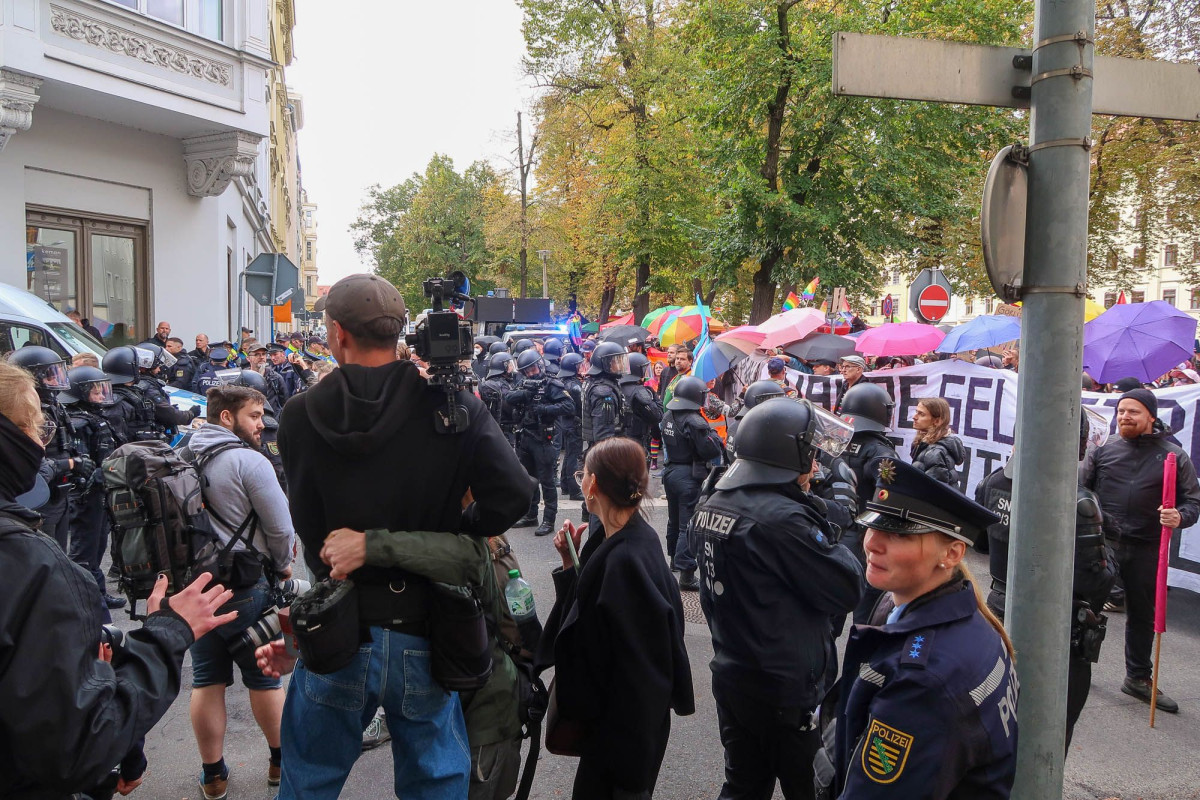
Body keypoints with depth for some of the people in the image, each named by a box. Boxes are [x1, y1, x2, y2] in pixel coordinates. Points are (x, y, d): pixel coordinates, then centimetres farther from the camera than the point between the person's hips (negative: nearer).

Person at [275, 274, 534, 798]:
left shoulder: (300, 415, -8)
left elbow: (309, 526, -4)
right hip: (423, 635, 0)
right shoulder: (452, 405, -11)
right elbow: (513, 493, -18)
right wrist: (453, 541, -3)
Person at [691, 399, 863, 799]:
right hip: (785, 690, -7)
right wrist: (829, 535, -6)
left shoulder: (711, 506, 1)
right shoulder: (781, 518, -26)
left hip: (731, 676, 8)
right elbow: (847, 589, -19)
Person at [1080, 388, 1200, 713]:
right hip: (1102, 543, 0)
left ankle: (1138, 678, 31)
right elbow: (1081, 490, 3)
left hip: (1145, 550, 1)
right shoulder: (1103, 451, 3)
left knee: (1142, 614, 15)